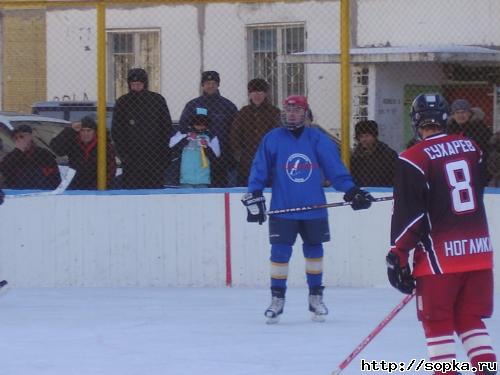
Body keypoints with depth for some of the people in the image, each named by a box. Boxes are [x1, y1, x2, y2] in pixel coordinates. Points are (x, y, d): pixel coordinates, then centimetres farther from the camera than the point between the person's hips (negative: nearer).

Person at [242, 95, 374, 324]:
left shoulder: (317, 140, 0)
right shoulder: (272, 140, -2)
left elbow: (335, 168, 1)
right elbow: (259, 171, 2)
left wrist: (352, 191, -6)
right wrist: (253, 197, -6)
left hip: (314, 209, 1)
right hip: (282, 209, -1)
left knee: (314, 251, 10)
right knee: (280, 252, -4)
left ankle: (316, 297, 23)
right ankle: (277, 299, 7)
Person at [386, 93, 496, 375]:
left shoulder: (414, 160, -10)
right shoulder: (472, 148, 7)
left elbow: (408, 213, -12)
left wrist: (398, 255, -6)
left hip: (440, 254, -5)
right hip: (479, 249, 5)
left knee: (437, 320, 4)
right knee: (470, 318, 14)